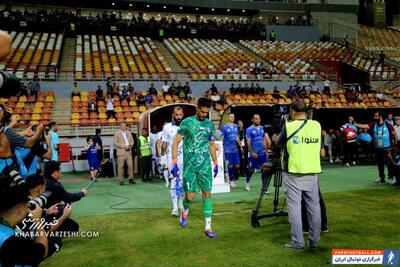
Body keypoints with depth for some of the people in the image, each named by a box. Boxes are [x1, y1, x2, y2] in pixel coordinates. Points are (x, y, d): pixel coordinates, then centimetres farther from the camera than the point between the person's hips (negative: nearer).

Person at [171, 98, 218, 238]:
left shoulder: (209, 124, 7)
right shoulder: (187, 122, -6)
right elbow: (176, 142, -5)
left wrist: (215, 163, 17)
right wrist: (174, 163, -11)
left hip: (205, 165, 4)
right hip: (190, 165, -3)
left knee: (207, 194, 1)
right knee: (190, 196, -1)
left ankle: (208, 227, 8)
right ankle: (185, 212, 34)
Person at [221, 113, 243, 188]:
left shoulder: (236, 127, 11)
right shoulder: (224, 127, -4)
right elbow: (222, 139, -2)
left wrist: (240, 147, 20)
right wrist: (222, 149, -6)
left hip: (235, 149, 5)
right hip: (228, 150, -5)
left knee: (237, 165, 2)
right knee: (230, 165, -1)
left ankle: (233, 178, 23)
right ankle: (231, 181, 11)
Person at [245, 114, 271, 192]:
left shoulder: (262, 128, 9)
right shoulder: (249, 129, -7)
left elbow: (265, 140, 16)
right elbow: (248, 142, -10)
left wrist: (266, 150, 12)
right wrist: (252, 152, -17)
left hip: (263, 153, 4)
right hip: (254, 153, -4)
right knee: (251, 169, 8)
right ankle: (247, 183, 31)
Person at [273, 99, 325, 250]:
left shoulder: (289, 126, -7)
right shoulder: (317, 126, 4)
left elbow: (278, 143, 11)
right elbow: (322, 153, 10)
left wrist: (274, 138, 31)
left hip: (293, 174, -4)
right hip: (312, 173, 4)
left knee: (294, 207, 2)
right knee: (314, 206, 11)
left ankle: (297, 242, 5)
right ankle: (314, 241, 19)